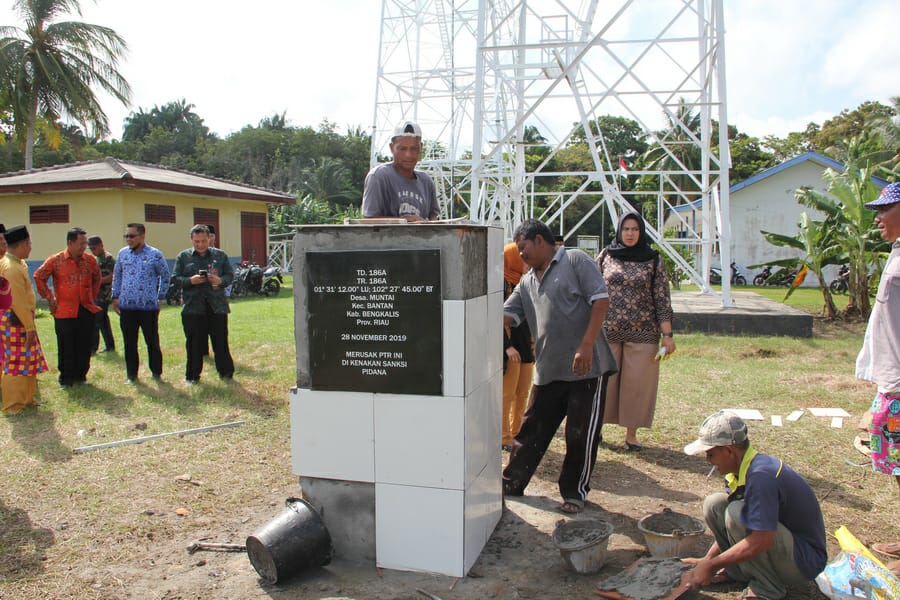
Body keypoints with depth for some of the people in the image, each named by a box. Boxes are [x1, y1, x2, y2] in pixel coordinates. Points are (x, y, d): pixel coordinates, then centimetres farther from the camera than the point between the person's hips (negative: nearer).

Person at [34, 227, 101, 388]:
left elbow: (97, 278, 21)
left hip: (86, 310, 3)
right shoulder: (55, 260, -5)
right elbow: (38, 277, 4)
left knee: (84, 347, 7)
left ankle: (81, 376, 20)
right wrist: (49, 297, 1)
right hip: (64, 312, -3)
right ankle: (66, 379, 13)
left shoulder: (90, 260, 4)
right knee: (66, 348, 2)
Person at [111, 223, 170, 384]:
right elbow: (117, 276, 17)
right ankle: (131, 374, 20)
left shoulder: (155, 255, -4)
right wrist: (115, 297, 13)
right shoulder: (123, 253, 7)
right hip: (126, 306, 3)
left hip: (149, 306, -3)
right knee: (129, 343, 9)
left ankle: (156, 373, 17)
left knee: (152, 342, 5)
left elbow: (165, 276, 5)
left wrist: (160, 297, 4)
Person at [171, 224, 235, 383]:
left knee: (221, 342, 4)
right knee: (194, 343, 5)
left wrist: (220, 281, -12)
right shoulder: (183, 257, 7)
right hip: (192, 307, 0)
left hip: (217, 306, 0)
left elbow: (230, 275, 9)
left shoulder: (220, 255, 10)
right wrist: (190, 281, -14)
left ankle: (226, 372, 14)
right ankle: (192, 375, 16)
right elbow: (175, 279, 5)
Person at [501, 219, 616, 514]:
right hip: (548, 370, 6)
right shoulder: (527, 283, 15)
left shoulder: (576, 261, -5)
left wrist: (586, 346, -18)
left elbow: (601, 300, -12)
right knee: (531, 430, 13)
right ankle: (511, 484, 27)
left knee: (581, 434, 5)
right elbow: (504, 315, 13)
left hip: (586, 367, -6)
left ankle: (575, 492, 23)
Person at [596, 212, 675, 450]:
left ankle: (631, 434, 18)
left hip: (642, 332, -1)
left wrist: (667, 334, -6)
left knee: (637, 383, 4)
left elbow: (662, 299, -1)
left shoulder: (653, 259, 1)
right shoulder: (606, 256, 5)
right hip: (607, 331, 1)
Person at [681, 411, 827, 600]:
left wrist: (711, 566, -25)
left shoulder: (761, 476, -30)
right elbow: (729, 527, 10)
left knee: (738, 513, -29)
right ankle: (739, 570, 7)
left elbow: (762, 540, -33)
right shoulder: (739, 470, -2)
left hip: (805, 561, -8)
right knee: (714, 504, -6)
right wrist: (707, 560, 5)